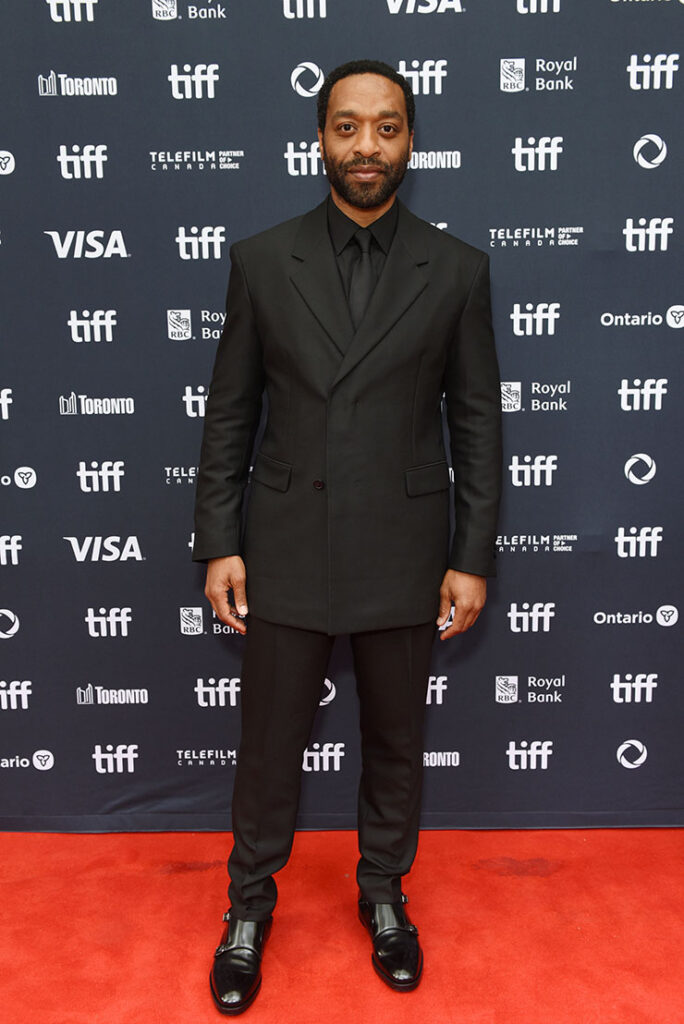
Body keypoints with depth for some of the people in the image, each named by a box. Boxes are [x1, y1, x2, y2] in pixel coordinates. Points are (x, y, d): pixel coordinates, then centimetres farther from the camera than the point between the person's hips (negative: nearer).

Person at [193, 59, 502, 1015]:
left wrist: (473, 559, -2)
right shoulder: (261, 259, 0)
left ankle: (384, 893, 40)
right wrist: (219, 544, -2)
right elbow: (230, 412, 2)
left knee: (396, 741, 16)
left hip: (403, 553, 1)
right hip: (286, 550, 0)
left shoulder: (457, 269, -1)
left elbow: (477, 419, 1)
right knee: (269, 742, 12)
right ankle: (250, 902, 36)